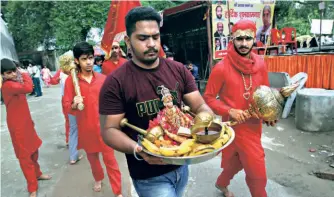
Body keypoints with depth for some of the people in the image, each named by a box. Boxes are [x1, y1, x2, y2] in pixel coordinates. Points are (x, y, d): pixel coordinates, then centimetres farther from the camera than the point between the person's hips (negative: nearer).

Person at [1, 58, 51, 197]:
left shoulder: (14, 82, 8)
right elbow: (28, 88, -38)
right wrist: (25, 74, -23)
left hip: (25, 122, 9)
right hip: (18, 126, -9)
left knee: (34, 150, 22)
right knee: (25, 156, 1)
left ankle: (37, 174, 42)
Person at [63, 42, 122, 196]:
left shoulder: (103, 78, -4)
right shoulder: (70, 81, -8)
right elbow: (67, 106, -7)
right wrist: (74, 105, -27)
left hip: (103, 126, -1)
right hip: (85, 128, 1)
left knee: (110, 159, 4)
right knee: (92, 157, 21)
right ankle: (98, 179, 48)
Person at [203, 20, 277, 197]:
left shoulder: (260, 64, -1)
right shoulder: (222, 68, -17)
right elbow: (208, 98, -11)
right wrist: (230, 111, -22)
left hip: (254, 125, 6)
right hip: (235, 126, -6)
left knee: (238, 162, 25)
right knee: (257, 172, 1)